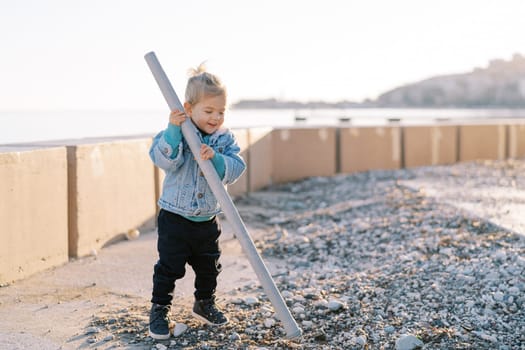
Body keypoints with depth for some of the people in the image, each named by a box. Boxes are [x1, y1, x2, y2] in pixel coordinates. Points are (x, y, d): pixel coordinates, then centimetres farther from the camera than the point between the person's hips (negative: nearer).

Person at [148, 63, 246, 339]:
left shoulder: (225, 139, -1)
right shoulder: (177, 134, -12)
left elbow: (236, 169, -12)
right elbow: (163, 160, -28)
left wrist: (215, 157, -29)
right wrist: (173, 130, -39)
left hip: (207, 220, 4)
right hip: (175, 217, -4)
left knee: (209, 266, 17)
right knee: (169, 267, 1)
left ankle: (204, 303, 39)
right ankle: (160, 310, 16)